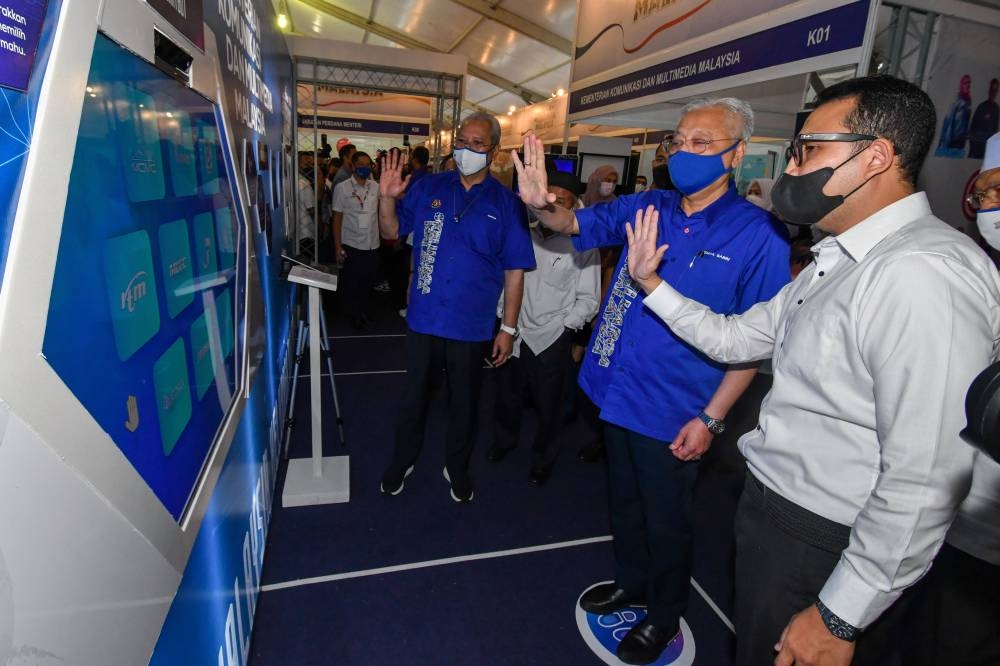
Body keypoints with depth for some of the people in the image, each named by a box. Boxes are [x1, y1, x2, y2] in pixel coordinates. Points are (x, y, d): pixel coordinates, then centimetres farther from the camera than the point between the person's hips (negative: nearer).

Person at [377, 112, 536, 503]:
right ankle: (402, 460, 40)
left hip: (472, 326, -1)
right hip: (423, 319, 2)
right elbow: (393, 230, 8)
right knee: (413, 395, 17)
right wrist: (387, 198, -12)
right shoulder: (428, 188, 2)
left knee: (464, 401, 16)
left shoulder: (506, 204, -3)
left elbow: (514, 272, -3)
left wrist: (508, 328, -5)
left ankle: (457, 468, 38)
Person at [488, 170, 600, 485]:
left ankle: (543, 457, 37)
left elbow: (588, 300, -4)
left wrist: (563, 326, -12)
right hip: (515, 332, 4)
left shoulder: (583, 246, -7)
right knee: (507, 392, 19)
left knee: (547, 404, 11)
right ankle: (505, 438, 48)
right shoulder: (526, 236, 3)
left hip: (551, 338, -3)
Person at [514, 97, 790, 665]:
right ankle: (632, 581, 52)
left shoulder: (759, 234, -14)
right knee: (624, 502, 25)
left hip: (674, 411, -5)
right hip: (618, 390, 5)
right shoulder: (646, 207, 0)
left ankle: (664, 618, 44)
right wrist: (542, 204, -21)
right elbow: (576, 224, 2)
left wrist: (711, 417, -15)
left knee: (666, 521, 15)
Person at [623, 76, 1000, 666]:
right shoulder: (840, 261, 6)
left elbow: (925, 480, -28)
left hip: (827, 549, -8)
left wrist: (839, 619, -21)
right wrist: (652, 283, 1)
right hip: (769, 508, 8)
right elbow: (734, 338, 9)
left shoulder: (924, 273, -26)